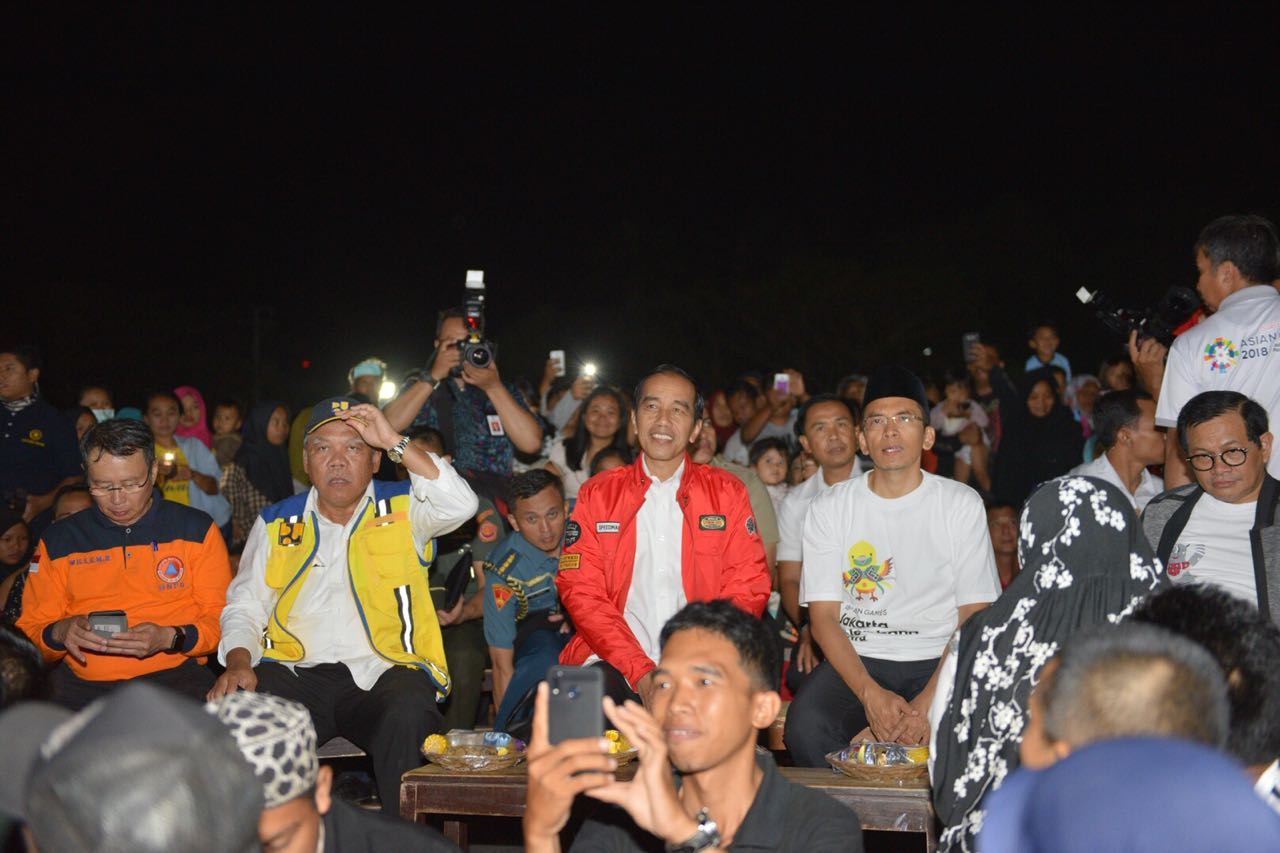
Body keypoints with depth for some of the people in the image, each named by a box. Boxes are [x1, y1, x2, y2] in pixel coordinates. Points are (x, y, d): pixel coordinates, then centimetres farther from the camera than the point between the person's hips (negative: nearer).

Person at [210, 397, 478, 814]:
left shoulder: (403, 509, 12)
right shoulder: (277, 522, 20)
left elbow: (460, 505, -9)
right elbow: (244, 605, 16)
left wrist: (395, 442, -11)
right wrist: (238, 662, -5)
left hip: (384, 670, -2)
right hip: (296, 671, 2)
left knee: (409, 718, -36)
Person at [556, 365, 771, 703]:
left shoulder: (727, 492, 10)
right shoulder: (596, 494, 9)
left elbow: (747, 586, 4)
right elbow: (581, 589, 1)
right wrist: (640, 671, -12)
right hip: (613, 663, 0)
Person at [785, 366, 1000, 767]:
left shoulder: (962, 504, 2)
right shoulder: (829, 508, 4)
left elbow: (974, 616, -2)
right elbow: (823, 616, -1)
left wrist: (928, 701, -17)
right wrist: (870, 693, -17)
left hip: (939, 660, 0)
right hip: (855, 659, 0)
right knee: (805, 725, -29)